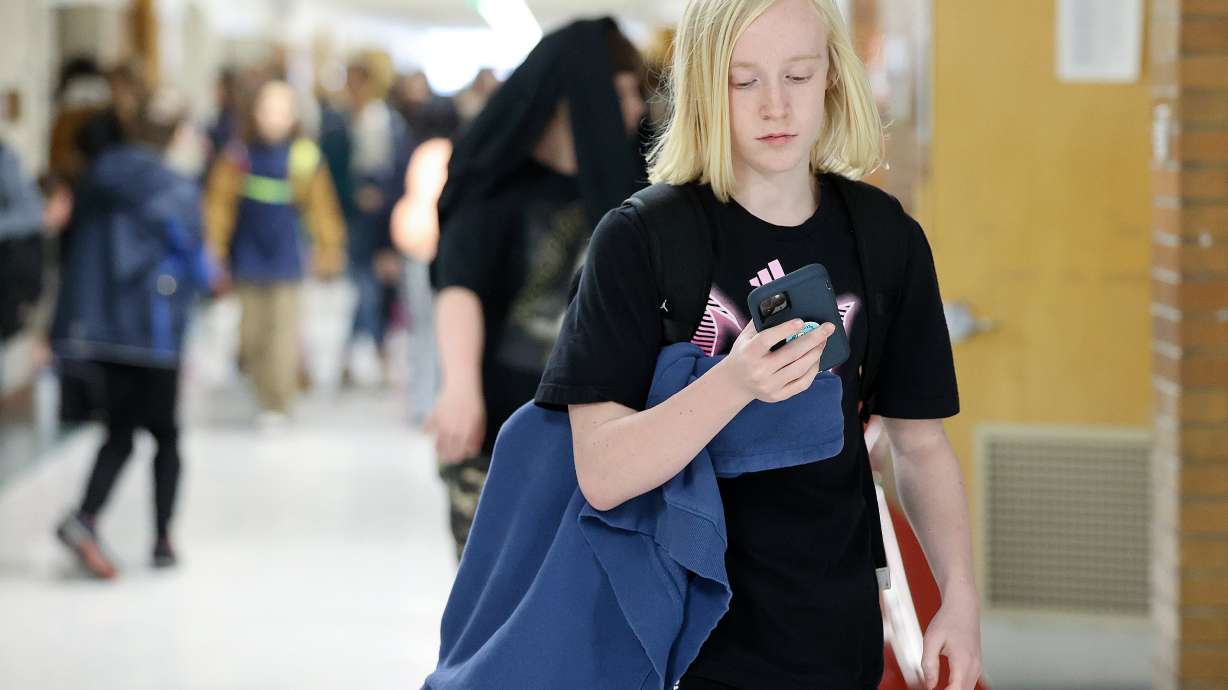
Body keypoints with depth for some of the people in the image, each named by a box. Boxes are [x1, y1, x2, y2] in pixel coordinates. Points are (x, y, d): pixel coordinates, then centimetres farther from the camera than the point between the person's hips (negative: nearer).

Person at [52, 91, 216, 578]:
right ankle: (163, 539, 9)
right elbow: (191, 259, -7)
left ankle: (86, 517, -11)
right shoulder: (174, 190, -11)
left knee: (120, 431, 10)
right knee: (165, 433, 10)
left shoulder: (97, 177, 5)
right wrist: (211, 277, 15)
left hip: (98, 319, 5)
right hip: (151, 327, -5)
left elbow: (73, 245, 10)